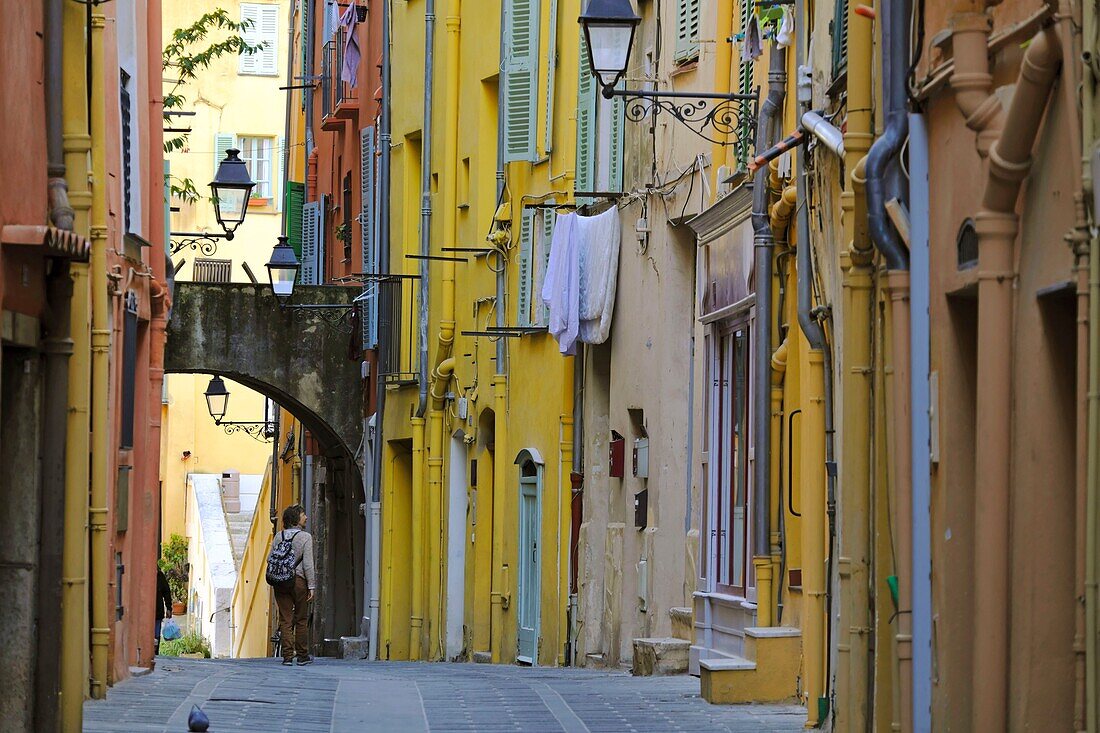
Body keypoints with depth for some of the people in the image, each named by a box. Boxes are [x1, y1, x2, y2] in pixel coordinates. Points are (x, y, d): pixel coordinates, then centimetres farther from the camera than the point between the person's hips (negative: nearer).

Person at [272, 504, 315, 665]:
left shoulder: (278, 536, 6)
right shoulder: (305, 537, -7)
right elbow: (308, 564, -10)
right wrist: (311, 586, -8)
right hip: (299, 581, -3)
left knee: (285, 620, 3)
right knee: (301, 620, 7)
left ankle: (287, 656, -1)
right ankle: (302, 655, 12)